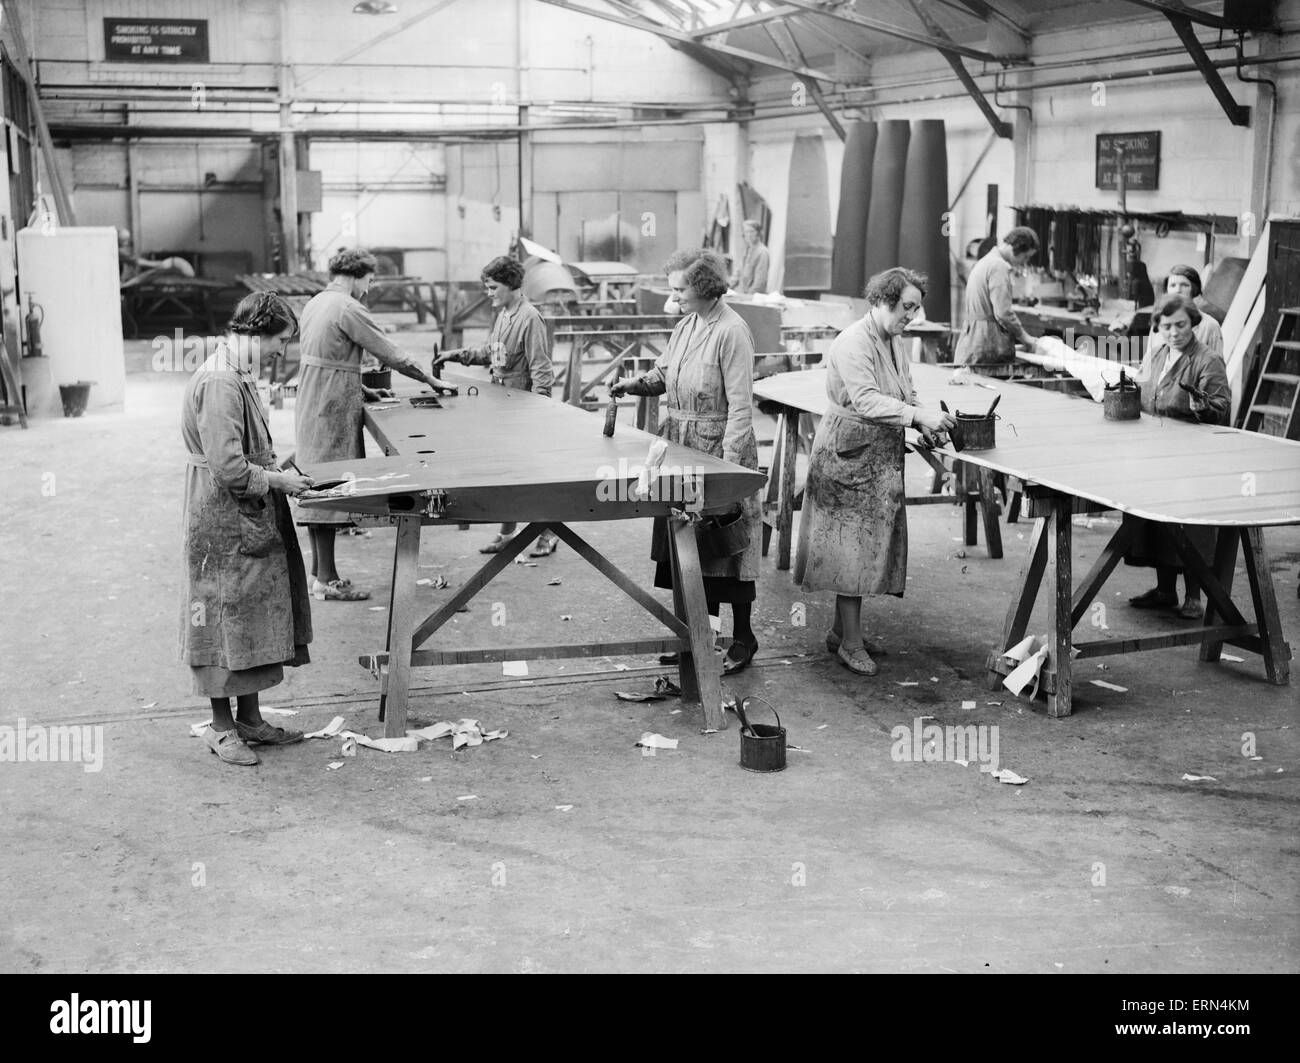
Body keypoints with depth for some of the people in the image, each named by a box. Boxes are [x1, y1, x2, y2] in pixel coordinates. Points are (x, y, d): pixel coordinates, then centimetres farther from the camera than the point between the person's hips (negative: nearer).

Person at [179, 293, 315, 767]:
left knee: (253, 616, 15)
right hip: (224, 520, -10)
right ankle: (221, 727, 13)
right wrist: (279, 480, -14)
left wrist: (277, 469, 10)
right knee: (225, 616, 1)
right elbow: (228, 468, -25)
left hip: (249, 519, 10)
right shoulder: (220, 382, -22)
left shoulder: (236, 376, 11)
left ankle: (250, 717, 25)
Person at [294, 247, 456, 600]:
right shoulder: (347, 309, -16)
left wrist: (362, 390, 18)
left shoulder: (315, 303, 13)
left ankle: (318, 570, 21)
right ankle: (327, 580, -1)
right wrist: (432, 381, -2)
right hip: (332, 413, -10)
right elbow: (392, 355, -12)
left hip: (311, 409, 10)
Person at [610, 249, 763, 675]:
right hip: (682, 445, 8)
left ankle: (743, 636, 13)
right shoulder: (686, 326, 9)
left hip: (720, 447, -8)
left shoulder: (732, 332, -16)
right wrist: (636, 383, -2)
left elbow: (740, 404, -18)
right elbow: (664, 373, 19)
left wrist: (728, 464, -22)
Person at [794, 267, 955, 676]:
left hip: (882, 457, 9)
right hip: (849, 454, -9)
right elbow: (866, 400, -29)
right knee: (852, 545, -5)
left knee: (870, 543, 12)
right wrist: (918, 416, -36)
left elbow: (906, 393, 17)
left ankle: (841, 631, 23)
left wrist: (926, 423, -2)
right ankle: (851, 643, 1)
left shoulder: (895, 342, 12)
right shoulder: (853, 343, -18)